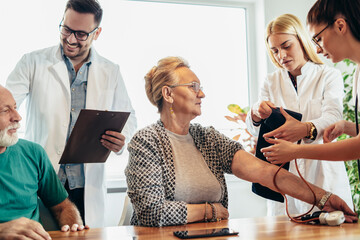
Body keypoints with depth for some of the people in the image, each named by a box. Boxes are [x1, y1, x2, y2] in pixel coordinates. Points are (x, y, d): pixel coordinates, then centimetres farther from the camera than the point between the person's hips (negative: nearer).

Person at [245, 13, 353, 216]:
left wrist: (306, 129, -36)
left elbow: (333, 117, -14)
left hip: (323, 174, -2)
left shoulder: (330, 76, 4)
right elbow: (254, 130, 5)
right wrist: (256, 114, -19)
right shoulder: (271, 82, 14)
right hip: (284, 174, 2)